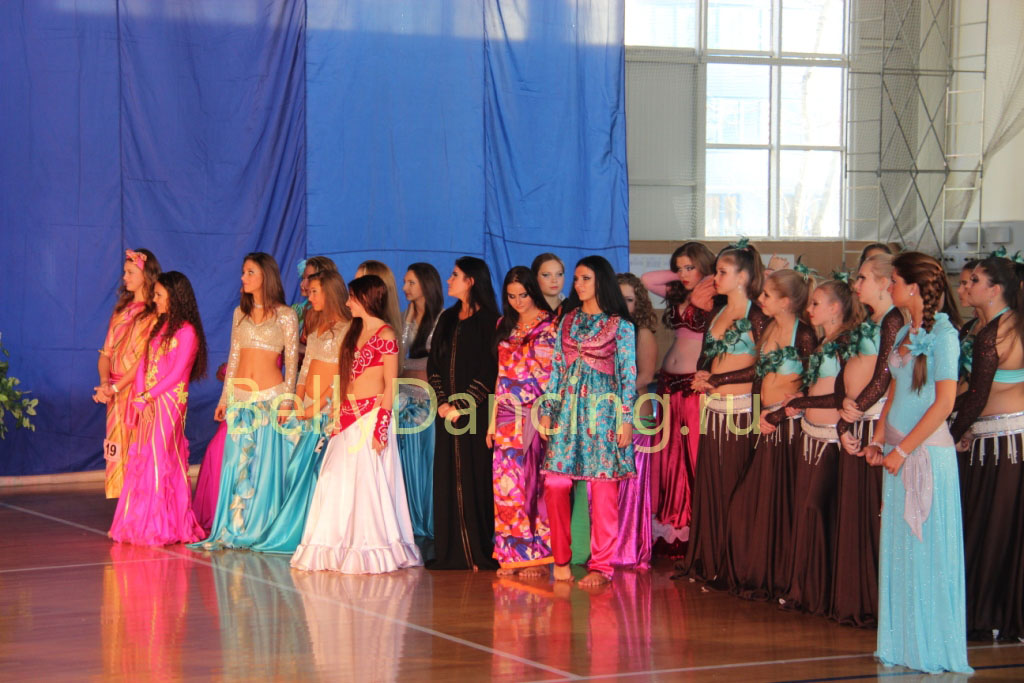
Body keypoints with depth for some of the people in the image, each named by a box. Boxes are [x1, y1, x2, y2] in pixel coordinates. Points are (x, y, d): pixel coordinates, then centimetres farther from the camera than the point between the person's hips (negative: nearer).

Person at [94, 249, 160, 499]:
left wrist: (116, 387, -16)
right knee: (119, 449, 4)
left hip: (140, 391, -6)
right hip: (115, 392, 6)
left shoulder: (155, 314, -5)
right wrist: (105, 383, -6)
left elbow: (146, 358, -13)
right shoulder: (122, 310, 16)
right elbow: (106, 352, 11)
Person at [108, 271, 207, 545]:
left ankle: (163, 527, -2)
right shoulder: (159, 327, 18)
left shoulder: (186, 331, -8)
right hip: (148, 405, 8)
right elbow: (144, 363, 12)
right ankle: (141, 525, 11)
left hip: (169, 402, -8)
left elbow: (177, 373, -13)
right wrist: (141, 395, -3)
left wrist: (149, 396, -14)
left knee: (161, 461, -7)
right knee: (142, 461, 7)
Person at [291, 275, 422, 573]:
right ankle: (340, 551, 11)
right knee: (338, 483, 6)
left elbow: (391, 386, -12)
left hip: (371, 417, -8)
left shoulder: (385, 335, -8)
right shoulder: (355, 332, 17)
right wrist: (338, 418, 14)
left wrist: (381, 427, -18)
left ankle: (372, 552, 3)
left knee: (368, 482, -5)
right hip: (349, 419, 8)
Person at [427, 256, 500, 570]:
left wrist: (463, 405, -15)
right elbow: (433, 364, 12)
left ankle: (480, 553, -2)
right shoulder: (447, 320, 15)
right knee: (448, 480, 4)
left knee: (476, 478, -6)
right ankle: (451, 553, 8)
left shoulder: (489, 321, -5)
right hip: (448, 411, 6)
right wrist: (442, 402, -3)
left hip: (476, 412, -6)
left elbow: (489, 370, -11)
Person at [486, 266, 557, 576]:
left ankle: (538, 554, 2)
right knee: (506, 484, 0)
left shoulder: (550, 326, -1)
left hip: (537, 413, -5)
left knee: (535, 480, -4)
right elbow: (501, 375, 16)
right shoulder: (505, 326, 14)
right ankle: (512, 554, 6)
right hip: (508, 416, 5)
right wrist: (493, 420, 11)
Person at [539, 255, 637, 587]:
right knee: (555, 484, -5)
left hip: (603, 411, -4)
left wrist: (626, 419, -8)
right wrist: (547, 410, 8)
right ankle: (561, 559, 8)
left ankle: (601, 565, 4)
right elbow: (556, 368, 14)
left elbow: (629, 375, -2)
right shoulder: (568, 320, 13)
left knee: (603, 490, -3)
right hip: (568, 410, 4)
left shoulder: (620, 326, 0)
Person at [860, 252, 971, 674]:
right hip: (899, 452, 8)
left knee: (927, 551, -2)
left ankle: (933, 648, 6)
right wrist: (879, 441, 7)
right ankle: (903, 644, 19)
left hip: (927, 451, -8)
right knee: (898, 551, 11)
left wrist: (903, 449, -16)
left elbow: (944, 403, -17)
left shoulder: (941, 334, -12)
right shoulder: (906, 333, 12)